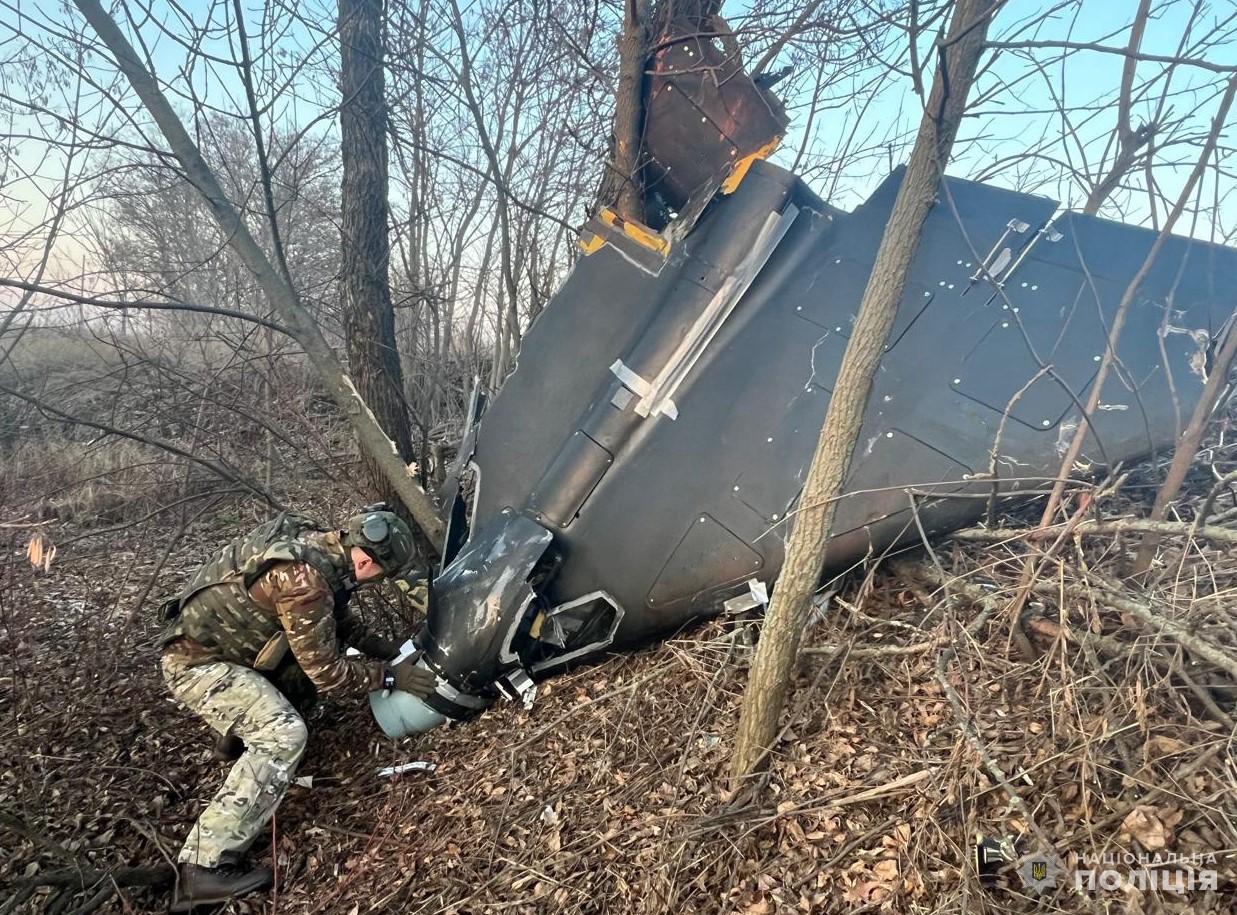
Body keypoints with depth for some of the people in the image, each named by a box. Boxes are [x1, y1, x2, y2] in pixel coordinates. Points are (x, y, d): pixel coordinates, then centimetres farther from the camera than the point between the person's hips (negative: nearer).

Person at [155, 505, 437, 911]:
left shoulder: (315, 543, -2)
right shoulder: (305, 579, -30)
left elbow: (337, 617, 16)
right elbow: (328, 673, -22)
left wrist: (381, 646, 10)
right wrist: (390, 676, -11)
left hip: (219, 640, 10)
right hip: (198, 661, -9)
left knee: (311, 650, 13)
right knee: (284, 737, -20)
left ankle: (238, 728, 25)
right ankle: (204, 866, -17)